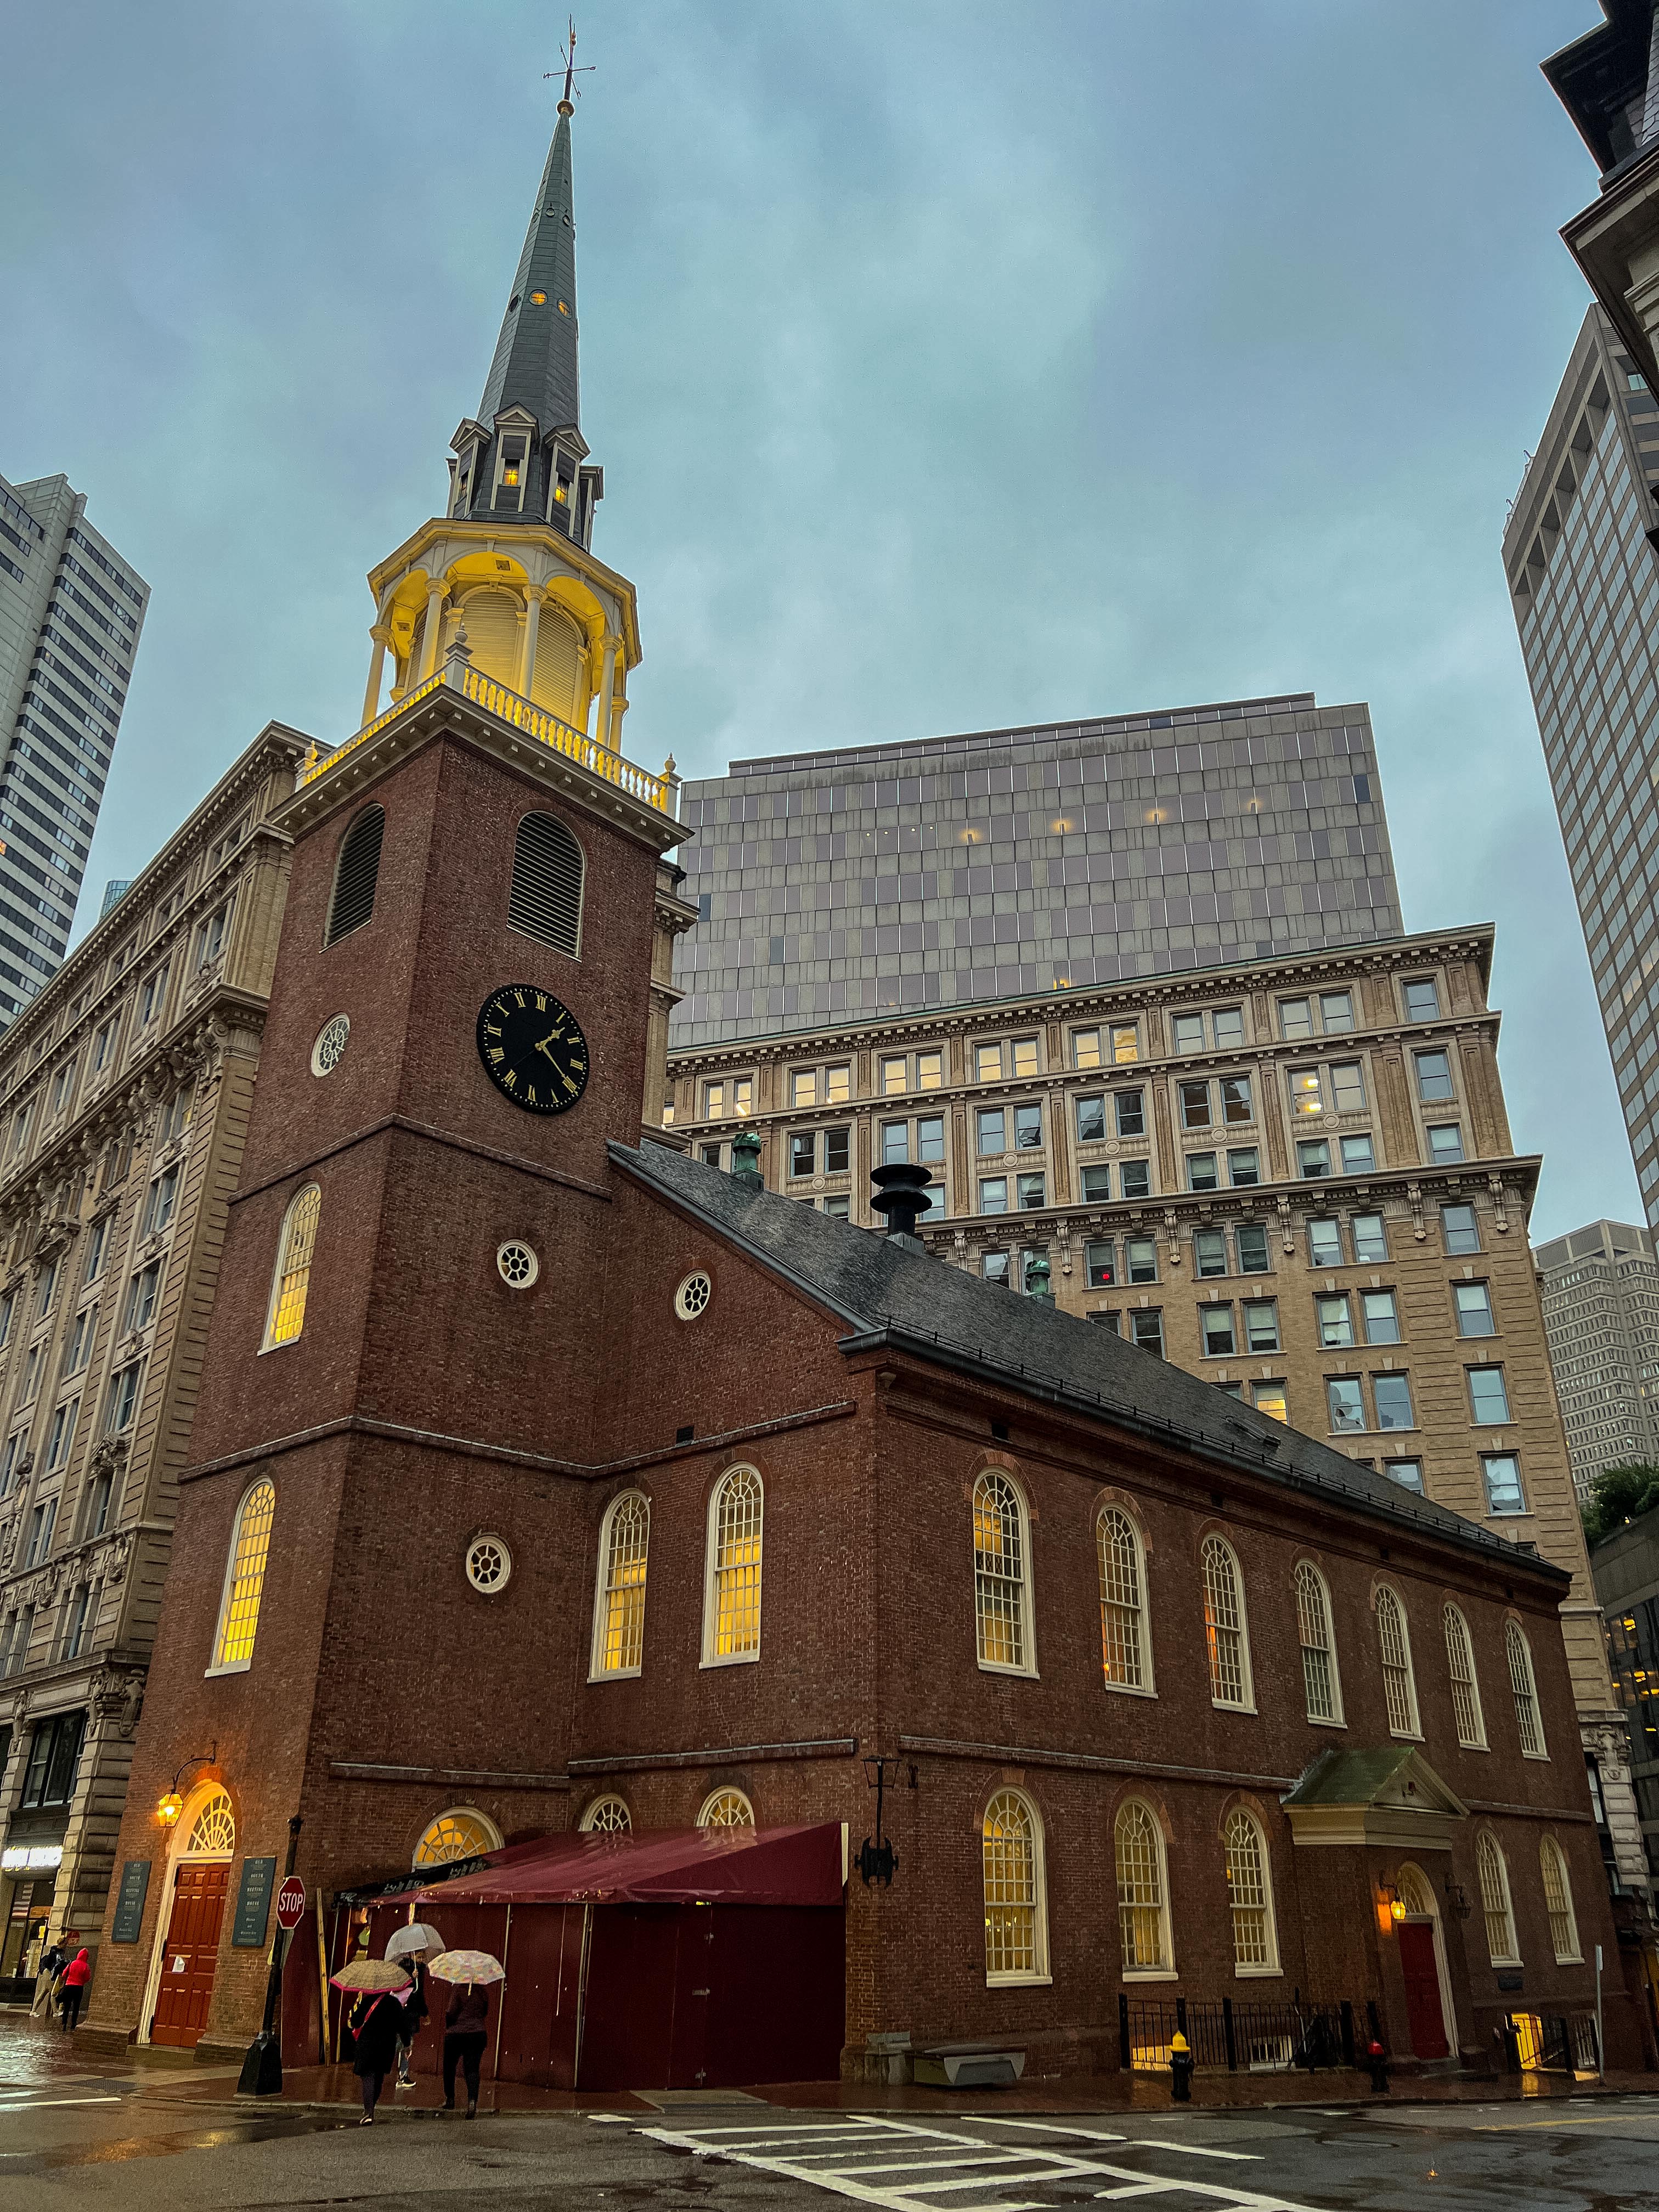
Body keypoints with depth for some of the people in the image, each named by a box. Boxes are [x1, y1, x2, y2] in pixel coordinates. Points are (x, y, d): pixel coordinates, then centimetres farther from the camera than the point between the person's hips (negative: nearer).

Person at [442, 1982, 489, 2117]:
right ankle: (473, 2100, -19)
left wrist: (447, 2026, 5)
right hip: (477, 2034, 3)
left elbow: (452, 2014, -14)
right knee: (472, 2069, 1)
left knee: (449, 2067, 18)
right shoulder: (484, 1994, 4)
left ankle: (450, 2100, 24)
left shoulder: (459, 1992, -10)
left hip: (456, 2034, -3)